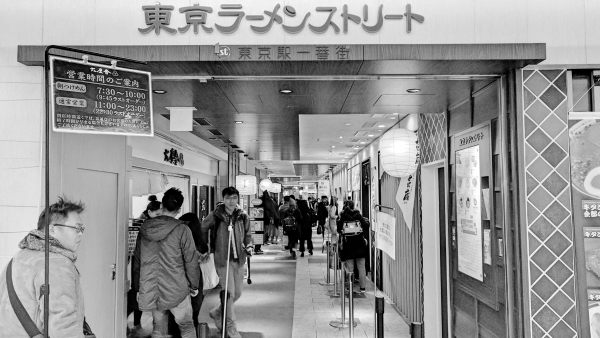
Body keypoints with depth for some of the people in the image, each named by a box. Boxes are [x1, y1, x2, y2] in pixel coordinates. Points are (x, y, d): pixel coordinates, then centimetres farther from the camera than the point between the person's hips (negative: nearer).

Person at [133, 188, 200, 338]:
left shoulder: (145, 228, 1)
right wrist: (194, 285, 3)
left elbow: (137, 260, 7)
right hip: (176, 291, -4)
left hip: (150, 291, 4)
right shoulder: (182, 230, -14)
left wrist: (138, 287, 17)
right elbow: (191, 260, -11)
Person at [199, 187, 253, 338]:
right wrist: (204, 249, 5)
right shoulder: (215, 216, -10)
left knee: (237, 293, 13)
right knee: (229, 293, -4)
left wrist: (248, 246, -6)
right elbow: (202, 230, 3)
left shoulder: (243, 216, -1)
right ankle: (230, 326, 15)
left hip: (239, 259, 4)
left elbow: (247, 234, 12)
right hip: (223, 259, -4)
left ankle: (217, 312, 37)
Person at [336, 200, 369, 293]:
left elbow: (338, 229, -2)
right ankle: (362, 287, 10)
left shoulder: (342, 216, -2)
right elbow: (366, 226, -4)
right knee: (361, 267, 8)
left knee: (349, 267, 5)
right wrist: (366, 238, 7)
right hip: (360, 244, 1)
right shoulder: (358, 215, 1)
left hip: (348, 245, -1)